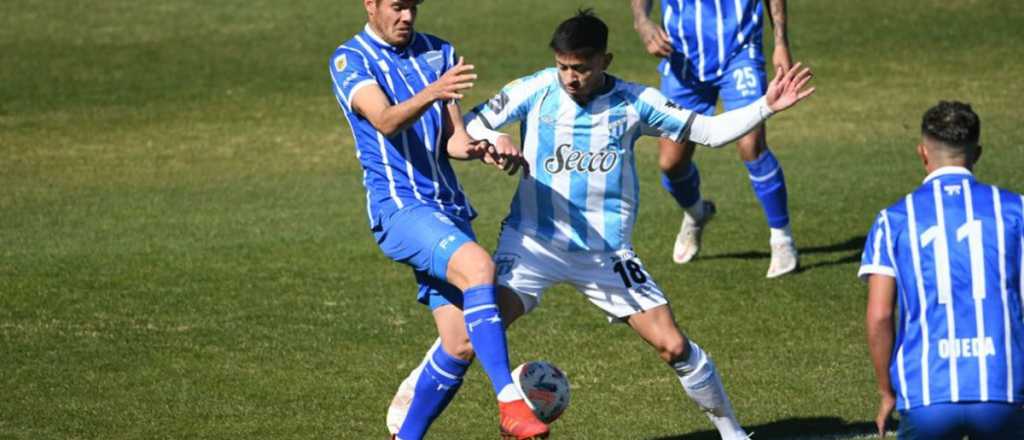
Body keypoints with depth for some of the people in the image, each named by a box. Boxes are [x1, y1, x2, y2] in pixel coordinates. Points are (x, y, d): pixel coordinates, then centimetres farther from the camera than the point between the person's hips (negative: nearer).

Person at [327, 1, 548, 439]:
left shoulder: (439, 54, 13)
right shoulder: (350, 59, -3)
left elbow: (452, 139, 9)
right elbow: (386, 121, -22)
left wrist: (482, 149, -14)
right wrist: (431, 93, -41)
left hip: (449, 207, 6)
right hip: (399, 206, -6)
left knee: (460, 343, -1)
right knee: (477, 265, -33)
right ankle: (510, 403, -38)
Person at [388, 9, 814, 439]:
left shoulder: (633, 102, -2)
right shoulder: (535, 90, -6)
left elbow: (709, 131, 2)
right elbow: (469, 127, -4)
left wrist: (765, 106, -9)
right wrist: (493, 143, -26)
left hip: (607, 252, 1)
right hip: (534, 240, -1)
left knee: (673, 346, -2)